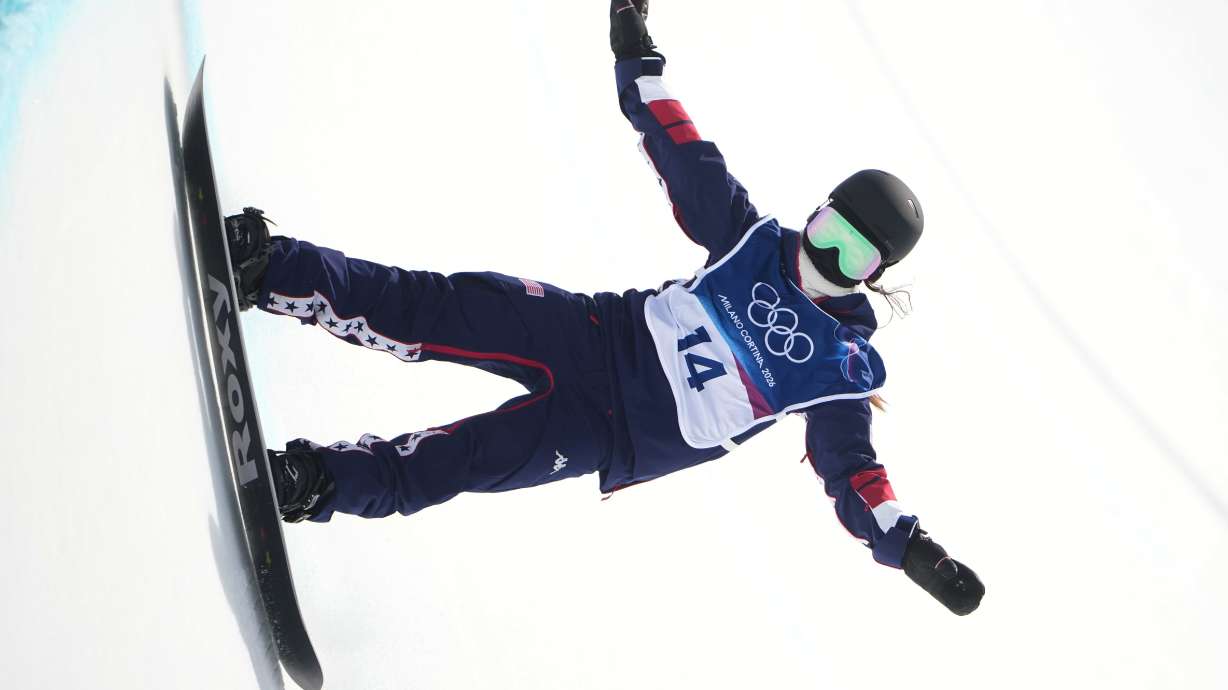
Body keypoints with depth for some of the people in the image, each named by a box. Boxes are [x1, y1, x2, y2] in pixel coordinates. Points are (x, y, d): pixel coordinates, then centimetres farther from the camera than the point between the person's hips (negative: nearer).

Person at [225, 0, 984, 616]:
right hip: (607, 335, 2)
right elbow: (689, 162, 2)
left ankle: (310, 483, -18)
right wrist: (641, 66, -4)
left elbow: (854, 469, 0)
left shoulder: (845, 369, -2)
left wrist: (910, 547, -13)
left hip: (624, 438, -1)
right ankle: (266, 269, -20)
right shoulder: (759, 243, 3)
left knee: (457, 459, -20)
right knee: (445, 310, -19)